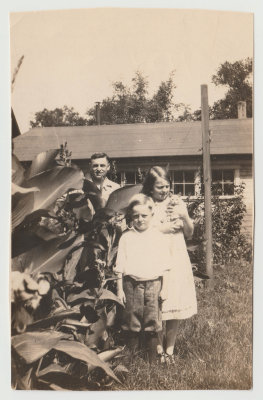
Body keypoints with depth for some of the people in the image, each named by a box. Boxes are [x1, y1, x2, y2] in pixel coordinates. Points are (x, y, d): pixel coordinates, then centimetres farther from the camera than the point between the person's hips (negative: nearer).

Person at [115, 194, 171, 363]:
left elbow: (164, 266, 5)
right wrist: (120, 289, 3)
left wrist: (164, 288, 2)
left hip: (153, 284, -1)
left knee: (152, 324, 6)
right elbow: (120, 266, 5)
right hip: (132, 284, 1)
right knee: (132, 323, 8)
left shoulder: (158, 236, 2)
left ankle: (152, 360, 20)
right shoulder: (126, 237, 2)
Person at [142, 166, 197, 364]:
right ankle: (159, 348, 22)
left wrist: (185, 216, -8)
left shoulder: (177, 202, 7)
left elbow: (189, 233, 10)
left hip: (176, 260, 3)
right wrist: (161, 229, -14)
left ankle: (170, 349, 24)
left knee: (176, 308, 7)